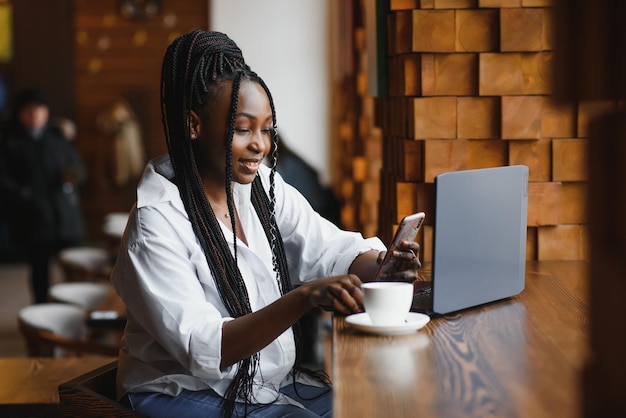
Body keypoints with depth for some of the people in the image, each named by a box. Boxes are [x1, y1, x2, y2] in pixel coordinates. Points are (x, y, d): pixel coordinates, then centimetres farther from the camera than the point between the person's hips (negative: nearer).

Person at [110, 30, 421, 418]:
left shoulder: (265, 187, 2)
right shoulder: (158, 220, -19)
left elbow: (335, 250, -3)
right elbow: (200, 348, -27)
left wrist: (385, 265, -26)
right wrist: (304, 297, -38)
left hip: (272, 382, 7)